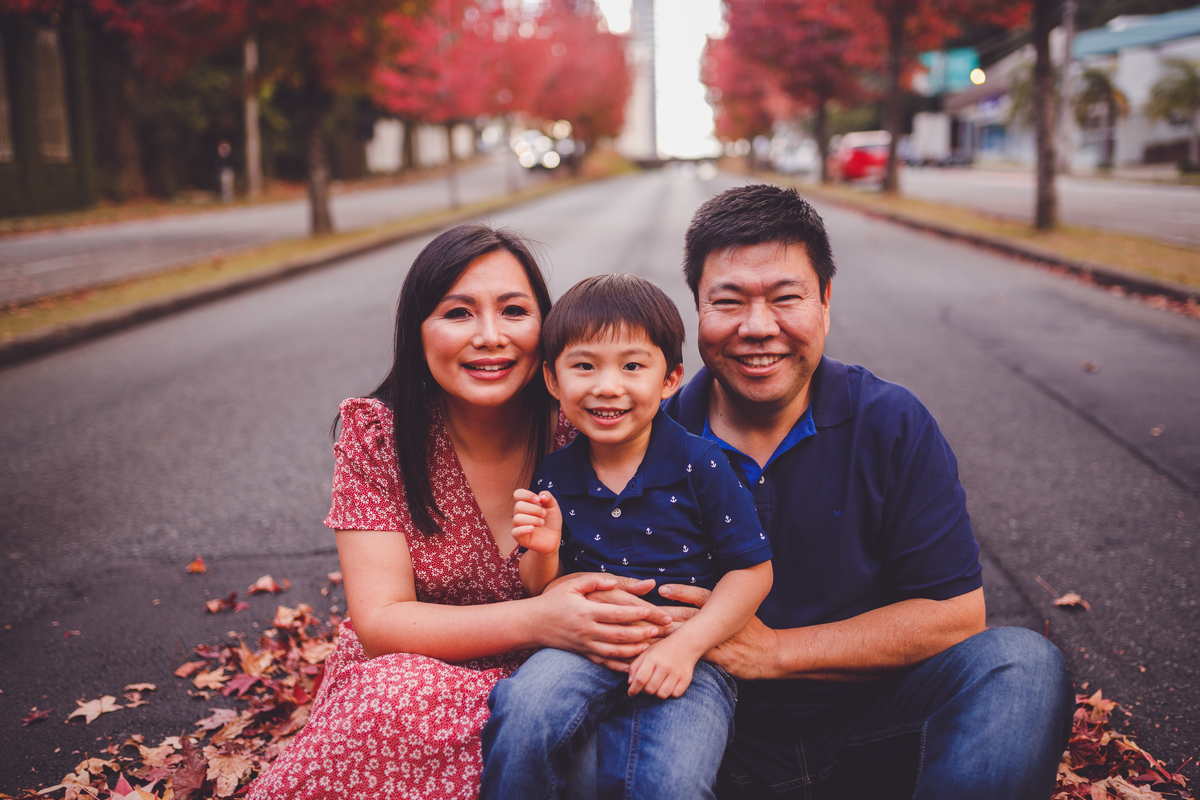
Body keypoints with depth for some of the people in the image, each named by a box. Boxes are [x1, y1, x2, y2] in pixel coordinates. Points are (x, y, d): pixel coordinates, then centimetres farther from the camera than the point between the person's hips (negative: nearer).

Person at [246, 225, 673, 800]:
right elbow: (379, 623, -15)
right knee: (401, 695, -32)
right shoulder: (376, 435, -9)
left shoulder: (576, 432, -8)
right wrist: (534, 621, -30)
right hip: (392, 690, 1)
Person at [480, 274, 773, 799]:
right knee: (529, 707, -29)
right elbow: (542, 594, 11)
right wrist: (542, 554, -12)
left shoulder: (701, 465, -6)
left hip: (688, 656, -2)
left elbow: (752, 570, -4)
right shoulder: (551, 478, 3)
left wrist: (686, 644, -15)